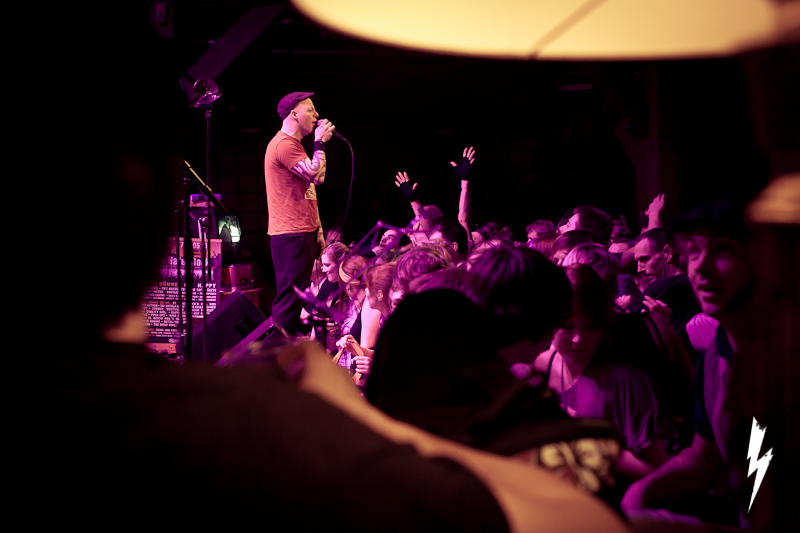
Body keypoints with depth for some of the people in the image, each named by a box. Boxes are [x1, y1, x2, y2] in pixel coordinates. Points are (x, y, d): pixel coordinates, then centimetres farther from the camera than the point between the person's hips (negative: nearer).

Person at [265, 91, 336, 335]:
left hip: (303, 232, 11)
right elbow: (317, 175, -20)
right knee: (290, 295, -12)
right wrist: (320, 142, -7)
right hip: (292, 234, -11)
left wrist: (317, 230, 21)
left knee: (297, 296, 9)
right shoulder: (284, 144, -11)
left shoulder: (294, 145, 24)